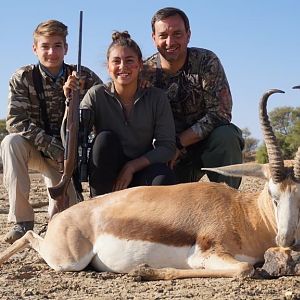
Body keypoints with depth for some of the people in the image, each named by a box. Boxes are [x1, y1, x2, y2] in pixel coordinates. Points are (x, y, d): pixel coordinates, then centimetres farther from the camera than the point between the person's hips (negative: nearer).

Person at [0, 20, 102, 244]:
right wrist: (48, 144, -27)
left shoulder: (83, 77, -7)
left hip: (69, 152, 0)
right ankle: (22, 221, -26)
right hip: (36, 149, 0)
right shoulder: (23, 78, -10)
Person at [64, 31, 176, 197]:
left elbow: (167, 147, -8)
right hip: (106, 178, 1)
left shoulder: (156, 97, -5)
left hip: (140, 173, 0)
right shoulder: (97, 95, -5)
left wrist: (132, 166, -20)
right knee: (105, 138, -28)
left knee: (164, 177, -32)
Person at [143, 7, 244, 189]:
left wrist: (178, 143, -24)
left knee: (225, 136, -33)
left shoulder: (206, 62, -15)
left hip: (207, 141, -1)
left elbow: (220, 113, -22)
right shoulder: (146, 72, -9)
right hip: (173, 153, 1)